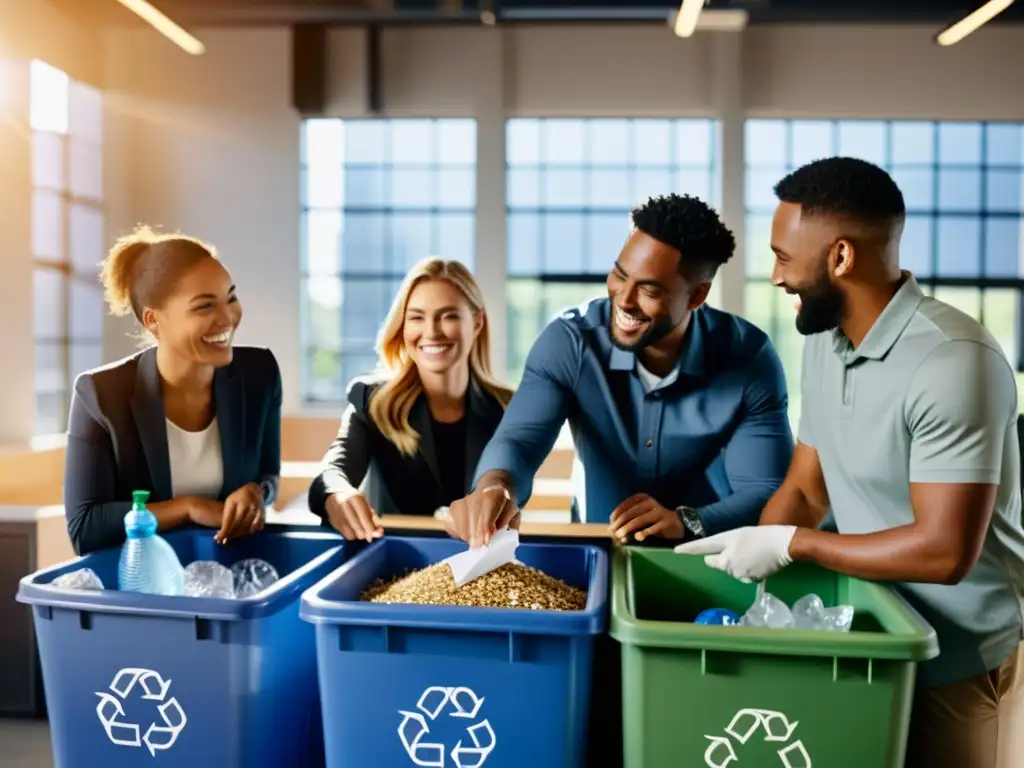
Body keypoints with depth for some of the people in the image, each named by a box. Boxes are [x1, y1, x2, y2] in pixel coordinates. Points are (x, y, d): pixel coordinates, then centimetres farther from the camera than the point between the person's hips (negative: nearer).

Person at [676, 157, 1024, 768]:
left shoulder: (952, 361, -25)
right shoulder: (825, 341, 1)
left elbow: (944, 550, -28)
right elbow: (804, 491, 4)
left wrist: (789, 545, -21)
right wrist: (747, 558, -12)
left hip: (973, 660, -7)